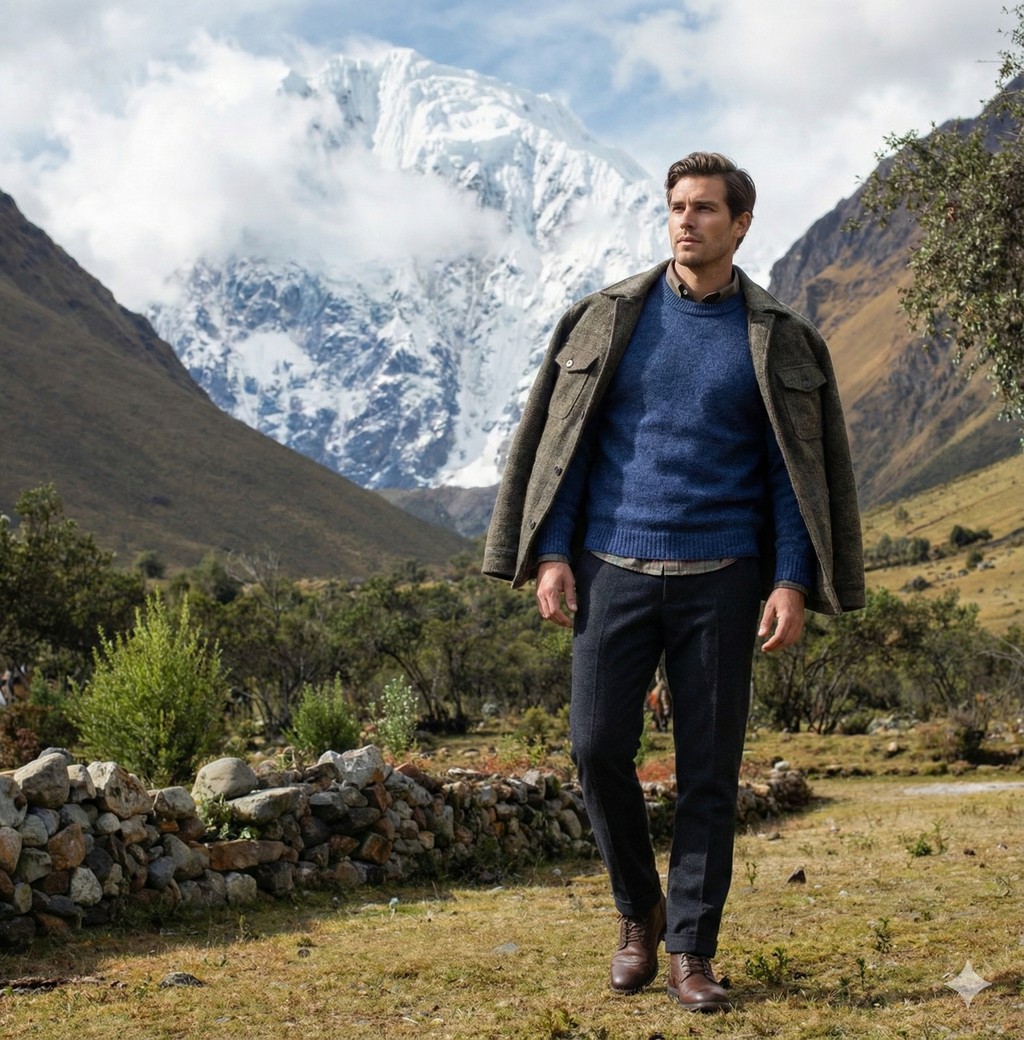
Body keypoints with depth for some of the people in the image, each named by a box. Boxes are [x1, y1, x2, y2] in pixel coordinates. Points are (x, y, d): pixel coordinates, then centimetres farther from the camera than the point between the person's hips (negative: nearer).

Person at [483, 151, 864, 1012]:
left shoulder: (775, 339, 3)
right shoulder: (611, 319, 6)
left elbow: (795, 469, 3)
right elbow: (565, 442, 7)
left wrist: (791, 583, -7)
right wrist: (551, 555, -2)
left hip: (719, 578, -1)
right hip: (615, 567, 1)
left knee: (710, 768, 0)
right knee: (599, 746, -4)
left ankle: (692, 951, 12)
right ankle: (640, 914, 20)